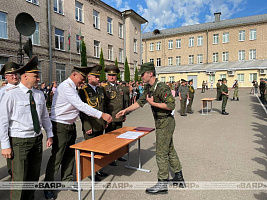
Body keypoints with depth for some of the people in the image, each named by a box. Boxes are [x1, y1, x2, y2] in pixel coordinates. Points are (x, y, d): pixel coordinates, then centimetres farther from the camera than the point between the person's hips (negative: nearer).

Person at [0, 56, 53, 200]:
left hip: (37, 139, 6)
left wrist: (49, 135, 10)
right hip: (19, 141, -5)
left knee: (34, 176, 17)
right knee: (19, 178, 3)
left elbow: (45, 116, 12)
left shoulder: (39, 95, 4)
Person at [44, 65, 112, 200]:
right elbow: (81, 106, -28)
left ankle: (67, 181, 32)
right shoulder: (65, 87, -20)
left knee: (70, 154, 16)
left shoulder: (72, 88, 12)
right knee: (57, 157, 1)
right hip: (60, 126, -10)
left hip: (70, 125, 10)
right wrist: (101, 115, -29)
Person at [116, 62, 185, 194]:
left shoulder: (162, 87, -20)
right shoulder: (148, 88, 8)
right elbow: (140, 102, 15)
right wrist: (126, 110, 11)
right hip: (161, 122, 10)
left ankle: (162, 183, 12)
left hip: (166, 122, -10)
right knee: (170, 150, 17)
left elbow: (171, 105, -24)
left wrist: (153, 103, -21)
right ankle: (179, 178, 32)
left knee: (161, 153, -2)